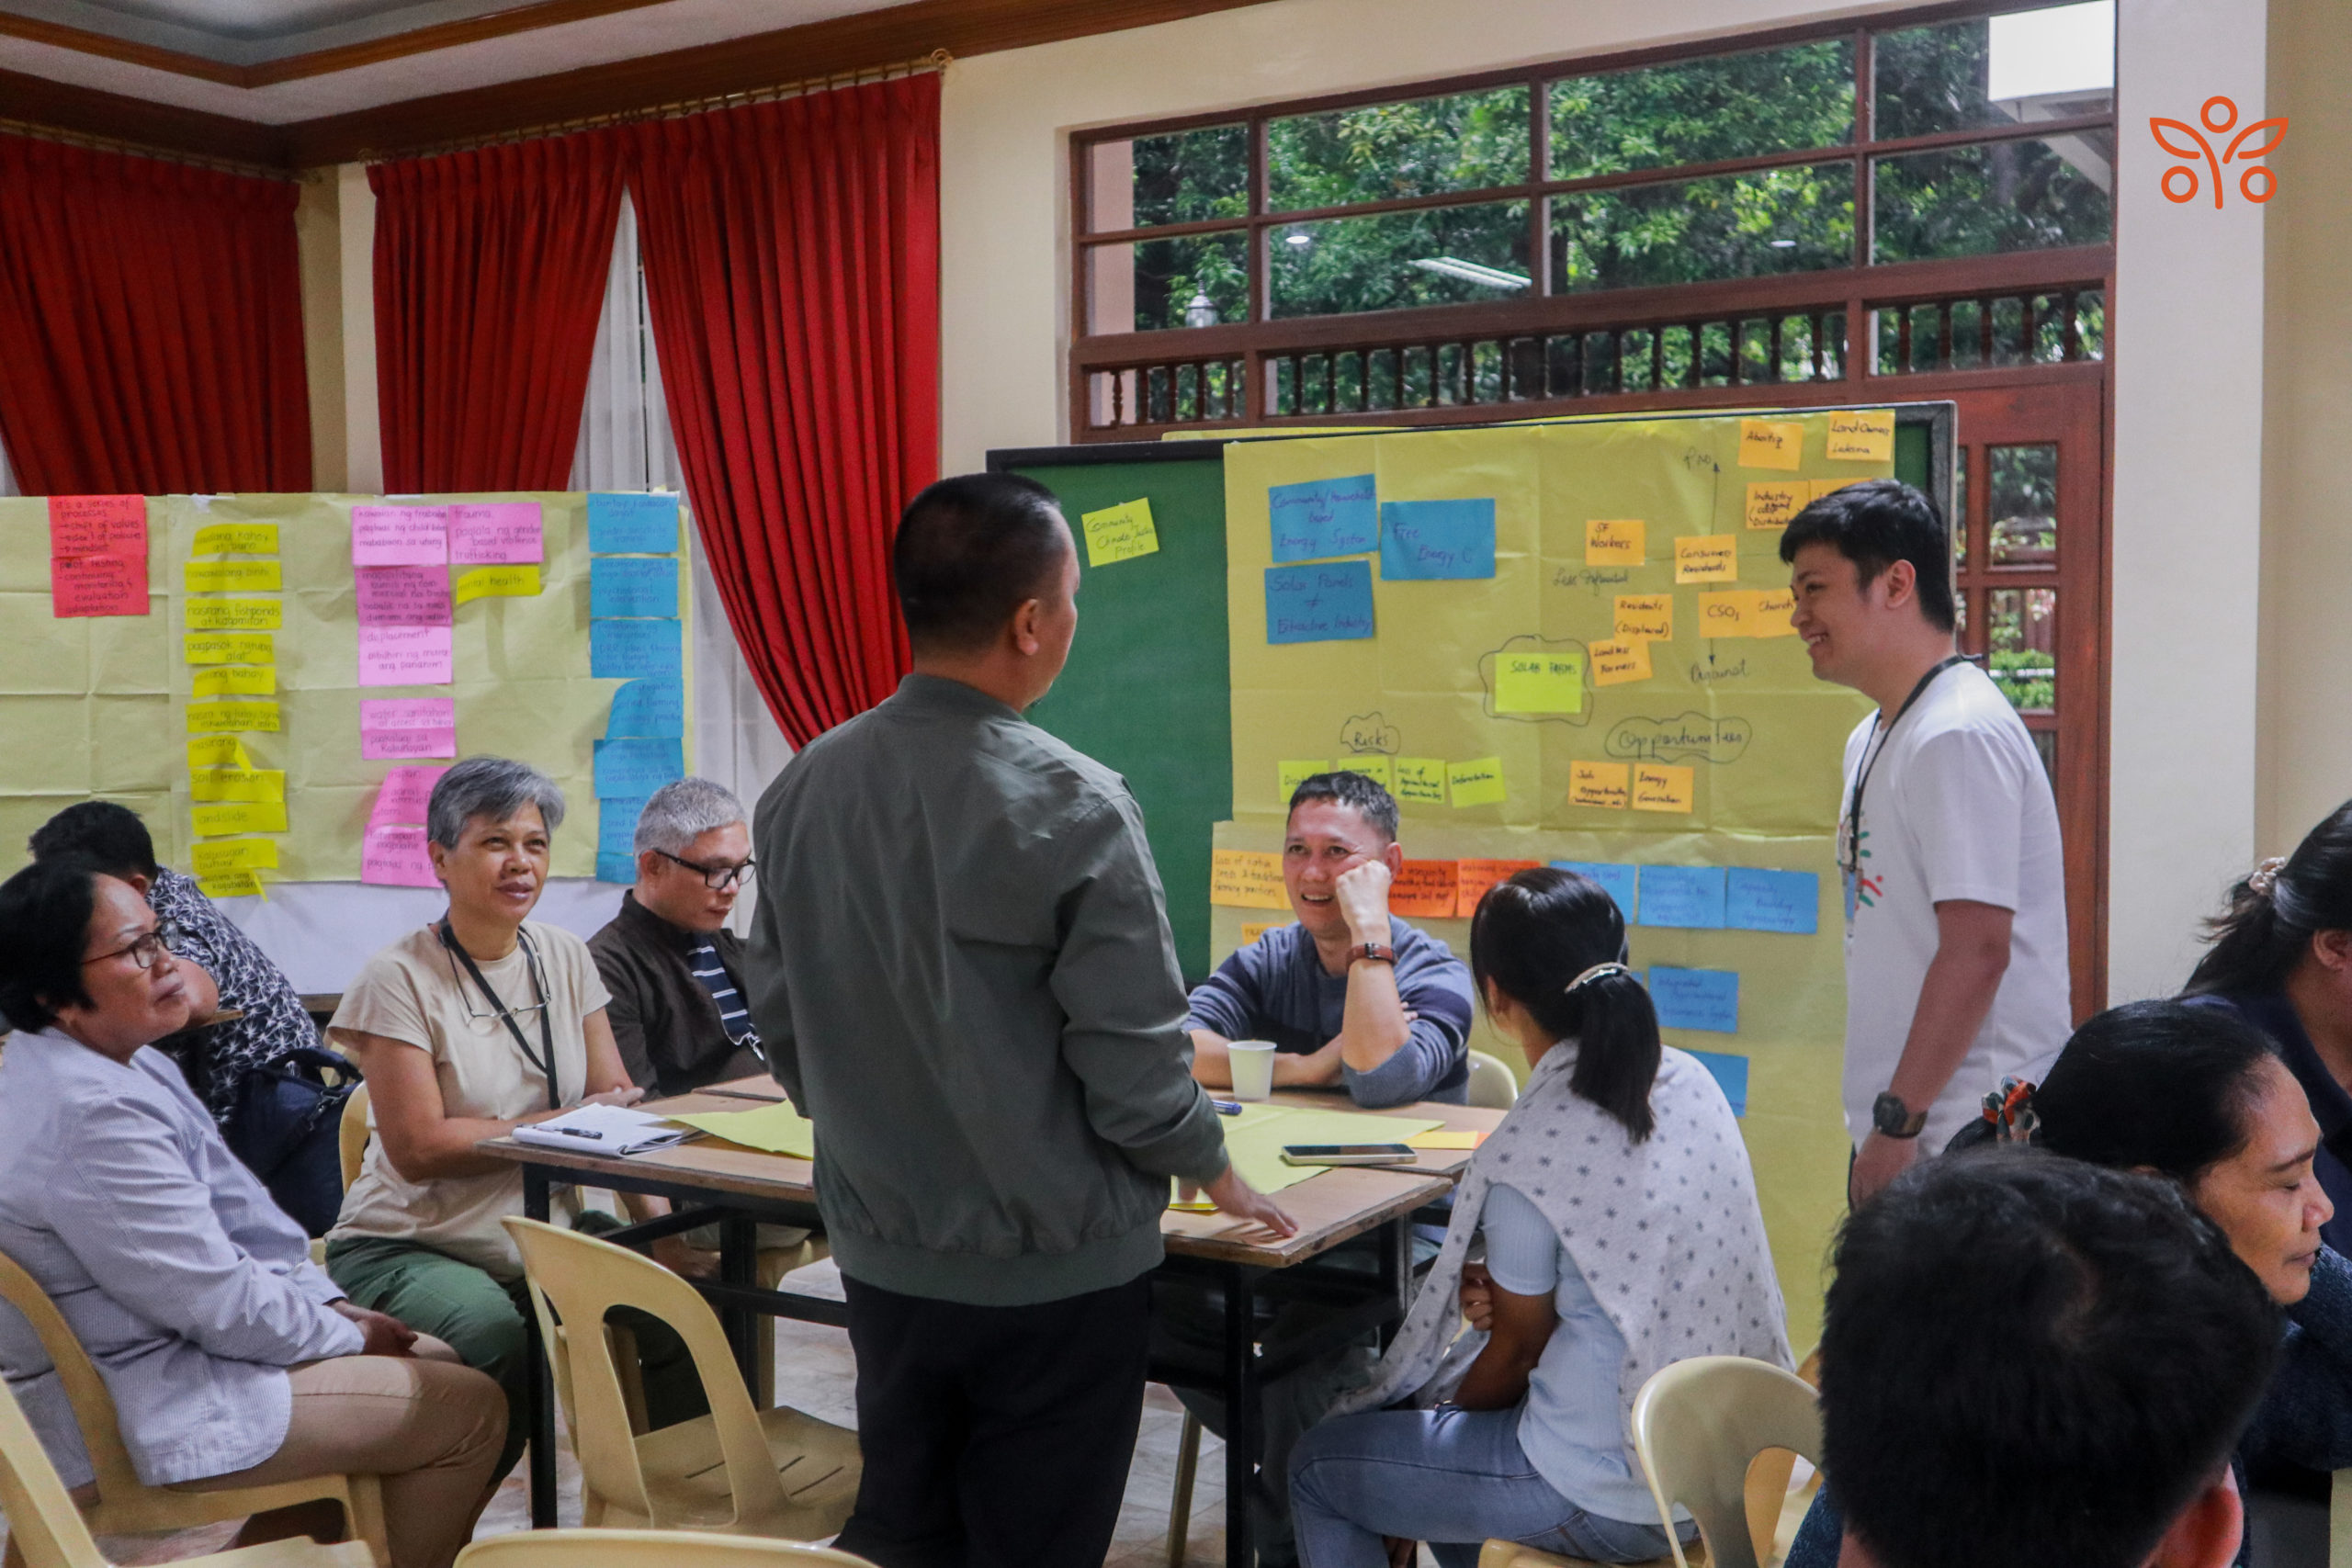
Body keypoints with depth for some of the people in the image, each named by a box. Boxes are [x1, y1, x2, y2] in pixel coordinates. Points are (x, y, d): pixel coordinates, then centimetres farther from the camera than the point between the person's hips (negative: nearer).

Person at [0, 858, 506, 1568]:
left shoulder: (122, 1062, 6)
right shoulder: (90, 1116, -28)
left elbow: (233, 1212, 12)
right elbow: (221, 1305, -24)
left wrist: (333, 1305, 4)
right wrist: (349, 1337, -9)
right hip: (142, 1408, -11)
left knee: (437, 1361, 19)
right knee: (470, 1409, -9)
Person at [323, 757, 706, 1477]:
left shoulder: (566, 958, 8)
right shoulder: (398, 979, -9)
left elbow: (618, 1104, 5)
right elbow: (418, 1148, -16)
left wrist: (656, 1217, -10)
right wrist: (562, 1124, -14)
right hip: (409, 1248, -5)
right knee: (502, 1351, -33)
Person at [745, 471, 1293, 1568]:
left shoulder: (805, 787, -5)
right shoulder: (1073, 808, -21)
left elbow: (780, 1020, 5)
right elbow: (1132, 1060, -17)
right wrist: (1217, 1175, 3)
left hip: (883, 1253, 5)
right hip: (1054, 1270, -5)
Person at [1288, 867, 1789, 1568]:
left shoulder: (1530, 1149, -22)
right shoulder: (1690, 1081, -2)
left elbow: (1517, 1349, -8)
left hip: (1608, 1502, -8)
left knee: (1317, 1465, 9)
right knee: (1448, 1373, 30)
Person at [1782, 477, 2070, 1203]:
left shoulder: (1959, 736, -16)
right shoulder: (1871, 740, 14)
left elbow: (1977, 948, -22)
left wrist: (1898, 1121, -20)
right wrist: (1880, 1122, 17)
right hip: (1892, 1128, 9)